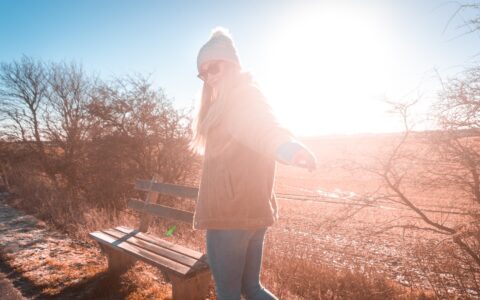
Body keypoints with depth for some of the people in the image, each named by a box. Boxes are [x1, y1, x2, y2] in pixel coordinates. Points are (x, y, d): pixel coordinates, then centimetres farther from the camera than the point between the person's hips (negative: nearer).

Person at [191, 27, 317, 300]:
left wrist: (283, 144, -54)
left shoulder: (244, 95, -9)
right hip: (251, 210, 10)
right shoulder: (230, 103, 20)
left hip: (230, 213, -10)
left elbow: (262, 125, -32)